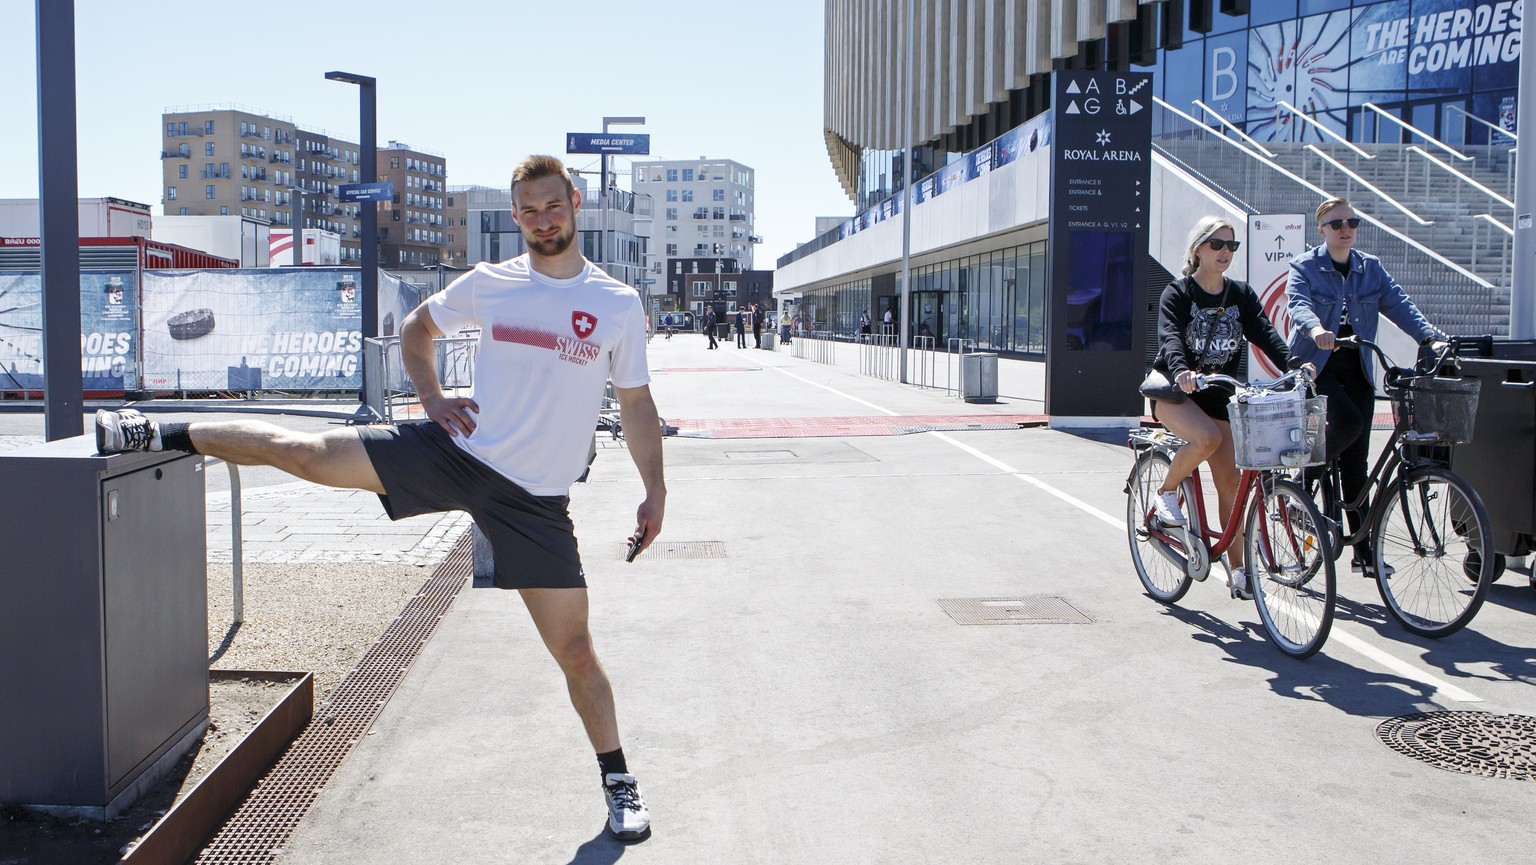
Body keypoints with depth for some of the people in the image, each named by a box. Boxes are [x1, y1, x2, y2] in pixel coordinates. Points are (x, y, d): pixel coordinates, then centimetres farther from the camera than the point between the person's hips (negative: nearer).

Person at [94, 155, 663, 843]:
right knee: (300, 452, -5)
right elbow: (415, 329, 20)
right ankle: (162, 436, 20)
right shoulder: (489, 283, 2)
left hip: (536, 501, -1)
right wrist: (432, 398, 5)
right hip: (460, 452, 2)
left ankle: (618, 781, 17)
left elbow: (636, 404, 6)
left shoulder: (618, 305, -1)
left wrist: (655, 491, 2)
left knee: (573, 648, -1)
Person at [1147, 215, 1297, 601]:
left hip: (1217, 393, 4)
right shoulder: (1178, 293, -8)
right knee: (1207, 437, -34)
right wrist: (1179, 370, -46)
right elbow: (1169, 336, -24)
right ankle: (1166, 493, -7)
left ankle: (1236, 569, 4)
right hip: (1173, 390, -4)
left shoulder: (1241, 295, 5)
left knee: (1229, 477, -3)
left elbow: (1264, 333, -8)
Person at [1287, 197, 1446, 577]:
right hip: (1317, 367, -4)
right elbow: (1298, 303, -21)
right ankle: (1308, 473, -5)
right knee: (1348, 421, -32)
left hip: (1357, 371, 4)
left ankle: (1364, 548, 8)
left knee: (1356, 461, 3)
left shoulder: (1371, 268, 10)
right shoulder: (1304, 267, -2)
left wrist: (1430, 337, -19)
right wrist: (1316, 329, -42)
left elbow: (1399, 304, -2)